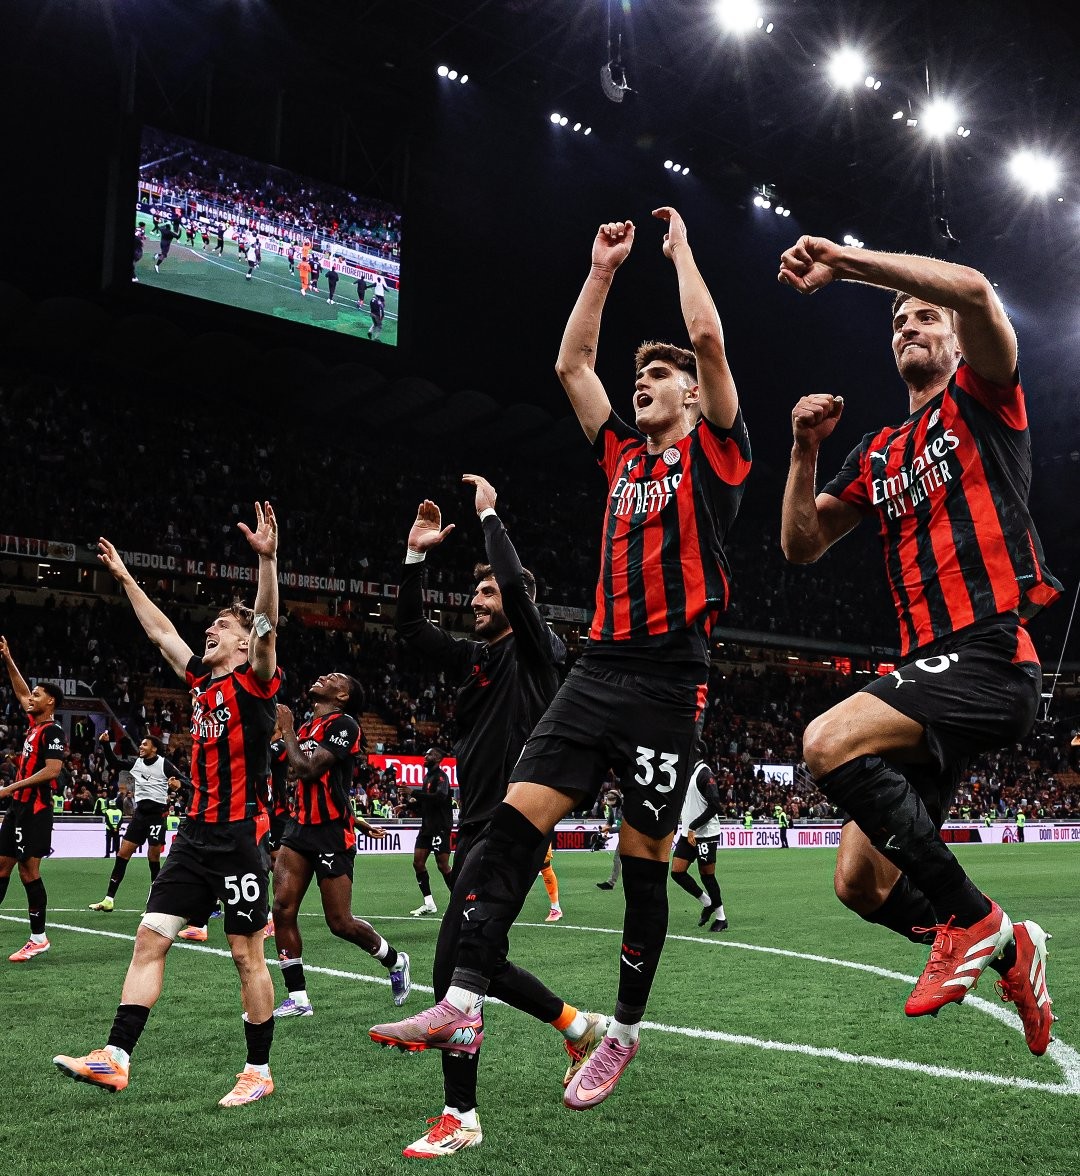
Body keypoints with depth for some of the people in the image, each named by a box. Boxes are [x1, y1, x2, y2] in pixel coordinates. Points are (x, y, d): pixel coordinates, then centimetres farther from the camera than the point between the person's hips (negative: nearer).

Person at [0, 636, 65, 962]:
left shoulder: (52, 730, -12)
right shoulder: (34, 723, 13)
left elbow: (52, 770, -22)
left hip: (35, 809, -9)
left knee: (28, 870, -7)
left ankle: (39, 938, 0)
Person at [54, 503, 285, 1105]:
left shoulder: (255, 681, -6)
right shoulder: (202, 679, 13)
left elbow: (269, 625, -24)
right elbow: (161, 631, 26)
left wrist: (268, 559, -37)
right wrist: (126, 577, 33)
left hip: (238, 835, -7)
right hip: (196, 834, 7)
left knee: (247, 955, 1)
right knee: (150, 938, 3)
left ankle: (259, 1071, 12)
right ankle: (116, 1058, 7)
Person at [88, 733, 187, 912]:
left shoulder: (164, 764, -7)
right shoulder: (136, 762, 10)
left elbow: (184, 779, -10)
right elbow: (115, 763, 19)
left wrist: (178, 783, -32)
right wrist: (105, 744, 10)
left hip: (157, 813, -5)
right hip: (140, 813, 5)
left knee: (153, 856, 0)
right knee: (123, 853, 1)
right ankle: (109, 899, 6)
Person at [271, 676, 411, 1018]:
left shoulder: (344, 724, -11)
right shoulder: (307, 727, 15)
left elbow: (307, 770, -21)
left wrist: (287, 729, -8)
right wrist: (358, 823, 26)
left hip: (331, 835, -8)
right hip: (301, 827, 8)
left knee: (340, 922, -2)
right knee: (282, 907, -6)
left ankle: (396, 962, 25)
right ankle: (298, 998, 2)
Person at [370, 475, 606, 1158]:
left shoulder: (534, 649, -4)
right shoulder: (473, 657, 16)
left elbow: (517, 584, -19)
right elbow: (411, 628, 17)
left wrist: (489, 513, -7)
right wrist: (417, 555, 10)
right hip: (476, 826, 9)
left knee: (455, 961, -15)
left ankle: (461, 1119, -6)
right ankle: (580, 1026, 29)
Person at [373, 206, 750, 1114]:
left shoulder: (714, 453, 5)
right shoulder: (624, 455, 20)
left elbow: (709, 337, -6)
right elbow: (572, 363, 22)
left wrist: (681, 248, 8)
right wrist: (604, 270, 23)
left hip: (669, 679, -5)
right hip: (599, 668, 6)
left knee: (643, 859, 1)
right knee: (516, 818, -8)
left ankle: (626, 1031, 15)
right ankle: (466, 1001, -7)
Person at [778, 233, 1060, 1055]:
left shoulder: (982, 399, 6)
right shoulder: (878, 453, 23)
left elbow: (972, 288, -15)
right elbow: (801, 544, 18)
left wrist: (842, 262, -14)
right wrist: (805, 450, 5)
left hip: (992, 654, -7)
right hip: (930, 668, 7)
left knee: (829, 741, -30)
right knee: (862, 882, 1)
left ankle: (974, 922, -14)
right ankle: (1008, 953, 24)